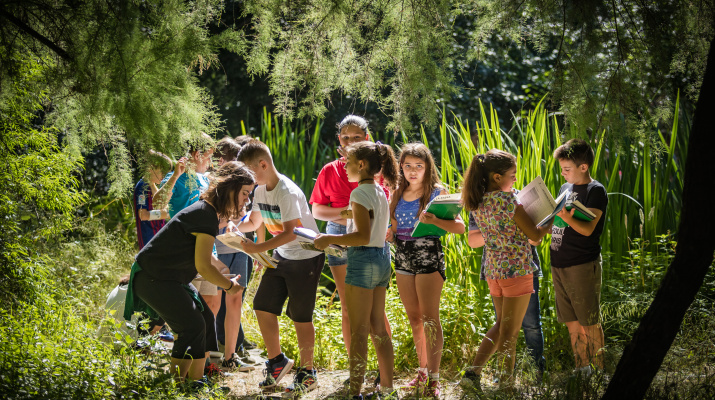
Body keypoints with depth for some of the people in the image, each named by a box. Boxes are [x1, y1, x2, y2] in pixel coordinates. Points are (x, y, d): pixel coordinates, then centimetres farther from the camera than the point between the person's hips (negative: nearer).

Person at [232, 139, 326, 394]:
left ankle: (307, 373, 12)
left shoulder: (287, 193, -25)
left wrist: (260, 248, -34)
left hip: (306, 257, -8)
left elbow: (290, 233, -30)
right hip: (282, 256, 8)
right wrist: (231, 225, -7)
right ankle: (277, 361, 22)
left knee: (300, 316, -2)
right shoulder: (260, 190, 3)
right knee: (263, 307, 5)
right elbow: (253, 223, 12)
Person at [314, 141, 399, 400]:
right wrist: (335, 241, 17)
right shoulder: (380, 193, 12)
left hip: (364, 260, -9)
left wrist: (330, 239, -15)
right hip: (382, 257, 9)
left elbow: (363, 236, -22)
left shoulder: (360, 194, -14)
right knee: (378, 328, 13)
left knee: (358, 331, -5)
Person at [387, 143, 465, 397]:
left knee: (429, 318, -6)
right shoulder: (398, 195, 9)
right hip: (403, 258, 6)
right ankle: (422, 370, 23)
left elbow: (460, 226, -13)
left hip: (429, 256, -6)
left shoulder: (437, 192, -6)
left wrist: (435, 221, -29)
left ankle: (434, 378, -4)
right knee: (413, 318, 12)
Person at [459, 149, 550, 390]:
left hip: (493, 270, 7)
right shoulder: (507, 199, -18)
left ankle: (473, 373, 11)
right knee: (509, 332, 2)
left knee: (501, 325, 20)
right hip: (517, 269, -7)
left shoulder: (478, 202, 4)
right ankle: (506, 385, 8)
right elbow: (535, 236, -12)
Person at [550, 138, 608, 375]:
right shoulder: (565, 188, 15)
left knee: (589, 323, -4)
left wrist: (567, 218, -36)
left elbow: (587, 229, -20)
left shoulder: (596, 191, -8)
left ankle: (600, 372, 3)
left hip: (583, 265, -8)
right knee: (572, 323, 10)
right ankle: (582, 370, 17)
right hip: (559, 264, 8)